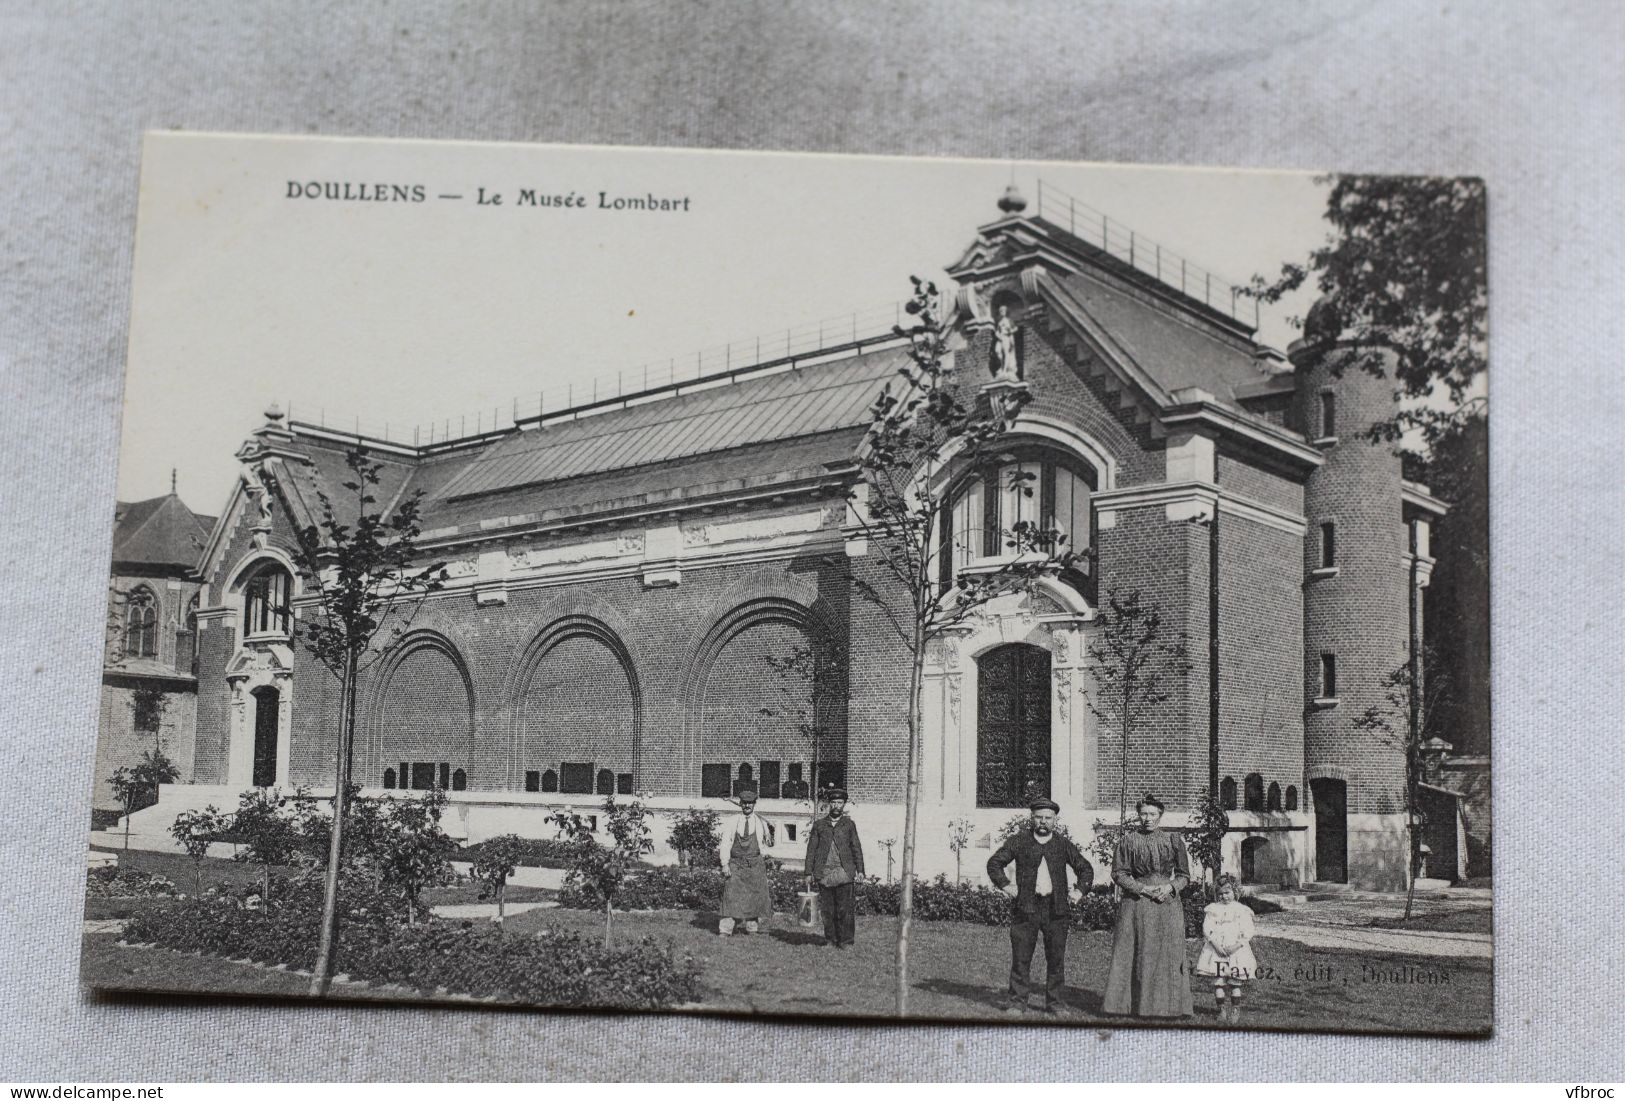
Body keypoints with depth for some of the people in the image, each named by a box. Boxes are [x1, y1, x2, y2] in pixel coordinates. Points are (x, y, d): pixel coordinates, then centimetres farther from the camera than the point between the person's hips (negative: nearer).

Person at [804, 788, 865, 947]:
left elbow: (856, 848, 9)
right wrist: (809, 872, 4)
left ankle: (845, 941, 1)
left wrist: (860, 870, 0)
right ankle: (830, 939, 13)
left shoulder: (849, 824, 10)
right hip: (824, 873, 1)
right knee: (827, 909, 3)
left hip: (844, 872, -1)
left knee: (846, 909, -6)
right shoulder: (819, 825, 11)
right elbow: (811, 849, 10)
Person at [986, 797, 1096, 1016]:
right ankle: (1016, 1002, 6)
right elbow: (994, 863, 10)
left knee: (1056, 959, 3)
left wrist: (1079, 890, 5)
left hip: (1056, 909, 1)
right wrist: (1005, 885, -2)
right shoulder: (1019, 841, 7)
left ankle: (1054, 1004, 13)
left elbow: (1085, 869, 20)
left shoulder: (1064, 844, 11)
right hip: (1026, 907, -1)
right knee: (1021, 958, -1)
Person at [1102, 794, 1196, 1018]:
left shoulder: (1173, 841, 7)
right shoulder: (1128, 840, 3)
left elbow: (1184, 876, 11)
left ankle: (1168, 1005, 6)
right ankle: (1129, 1004, 3)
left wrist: (1170, 887, -9)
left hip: (1167, 901, 1)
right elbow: (1118, 873, 1)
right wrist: (1143, 888, -10)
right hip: (1136, 903, -1)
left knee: (1169, 953, -1)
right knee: (1134, 955, -3)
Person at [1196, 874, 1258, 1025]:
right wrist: (1216, 944, -13)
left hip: (1237, 950, -1)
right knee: (1218, 982, -3)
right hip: (1216, 950, 1)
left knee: (1235, 983, -2)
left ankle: (1235, 1012, 8)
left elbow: (1247, 932, -2)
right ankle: (1222, 1011, 6)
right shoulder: (1213, 909, 9)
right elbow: (1207, 929, 1)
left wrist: (1237, 945, -16)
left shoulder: (1242, 910, 4)